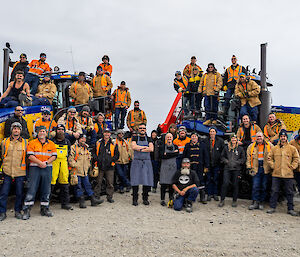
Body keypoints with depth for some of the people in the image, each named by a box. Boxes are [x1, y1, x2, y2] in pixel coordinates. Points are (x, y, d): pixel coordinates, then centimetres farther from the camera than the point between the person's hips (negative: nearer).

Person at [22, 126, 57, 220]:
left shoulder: (51, 144, 13)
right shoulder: (32, 143, 6)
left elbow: (54, 156, 5)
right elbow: (30, 155, -5)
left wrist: (46, 162, -10)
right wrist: (40, 163, -16)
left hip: (47, 168, 3)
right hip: (34, 168, -3)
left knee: (46, 189, 6)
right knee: (32, 189, -6)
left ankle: (45, 208, 17)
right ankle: (27, 210, -1)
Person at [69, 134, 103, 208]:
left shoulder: (86, 148, 15)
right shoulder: (74, 147, -8)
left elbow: (89, 157, 26)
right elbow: (70, 159, -12)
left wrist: (88, 165, 16)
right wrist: (75, 165, -15)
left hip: (85, 171, 6)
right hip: (77, 171, -6)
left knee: (87, 185, 10)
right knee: (78, 187, 0)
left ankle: (93, 200, 14)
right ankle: (82, 202, 6)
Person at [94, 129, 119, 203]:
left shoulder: (113, 144, 4)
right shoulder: (98, 143, 9)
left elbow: (117, 154, 5)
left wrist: (113, 160, -8)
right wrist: (96, 159, 0)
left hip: (109, 167, -1)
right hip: (100, 166, 1)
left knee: (110, 183, 2)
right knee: (98, 182, 5)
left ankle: (109, 197, 13)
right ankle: (96, 196, 15)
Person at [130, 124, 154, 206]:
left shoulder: (149, 139, 12)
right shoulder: (135, 138, 9)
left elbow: (151, 149, -5)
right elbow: (133, 147, -10)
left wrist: (140, 149, -9)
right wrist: (145, 147, -7)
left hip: (147, 162, 1)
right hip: (136, 162, -1)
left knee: (147, 181, -1)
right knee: (135, 181, -4)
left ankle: (145, 199, 12)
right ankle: (135, 199, 6)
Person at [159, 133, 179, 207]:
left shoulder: (175, 146, 13)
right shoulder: (162, 146, 7)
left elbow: (177, 154, -7)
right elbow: (162, 156, -9)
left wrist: (167, 154, -12)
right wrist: (173, 153, -10)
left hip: (173, 167, 2)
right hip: (164, 167, -2)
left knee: (172, 183, 1)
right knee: (164, 184, -5)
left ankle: (171, 199, 12)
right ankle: (162, 200, 1)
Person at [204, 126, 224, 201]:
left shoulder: (220, 141, 2)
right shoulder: (205, 141, 2)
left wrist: (221, 159, -4)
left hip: (216, 163, 0)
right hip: (208, 163, 0)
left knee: (216, 179, 7)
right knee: (209, 179, 5)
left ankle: (215, 194, 18)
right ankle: (209, 194, 14)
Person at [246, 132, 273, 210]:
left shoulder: (269, 145, 4)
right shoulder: (251, 146, 8)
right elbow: (248, 158, 9)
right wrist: (249, 167, 2)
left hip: (266, 169, 0)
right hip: (256, 169, 0)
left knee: (264, 187, 6)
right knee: (255, 186, -4)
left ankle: (261, 202, 16)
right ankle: (255, 202, 2)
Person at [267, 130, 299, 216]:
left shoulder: (292, 148, 3)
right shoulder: (274, 148, 8)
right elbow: (269, 158, 13)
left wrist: (292, 167, -3)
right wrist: (273, 166, 2)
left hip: (288, 174, -1)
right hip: (276, 174, 1)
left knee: (289, 192, 6)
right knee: (274, 191, 5)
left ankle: (290, 209, 16)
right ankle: (272, 207, 14)